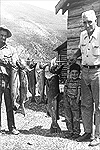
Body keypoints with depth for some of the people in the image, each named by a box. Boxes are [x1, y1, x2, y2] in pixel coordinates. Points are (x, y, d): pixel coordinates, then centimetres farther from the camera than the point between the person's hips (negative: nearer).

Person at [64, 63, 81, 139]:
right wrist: (66, 99, -1)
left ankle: (76, 132, 14)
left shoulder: (79, 81, -7)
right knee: (68, 118, 10)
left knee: (76, 118, 1)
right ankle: (70, 131, 23)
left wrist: (77, 101, -13)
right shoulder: (68, 81, 5)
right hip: (68, 101, 4)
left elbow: (79, 92, -9)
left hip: (75, 101, -4)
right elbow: (65, 91, 7)